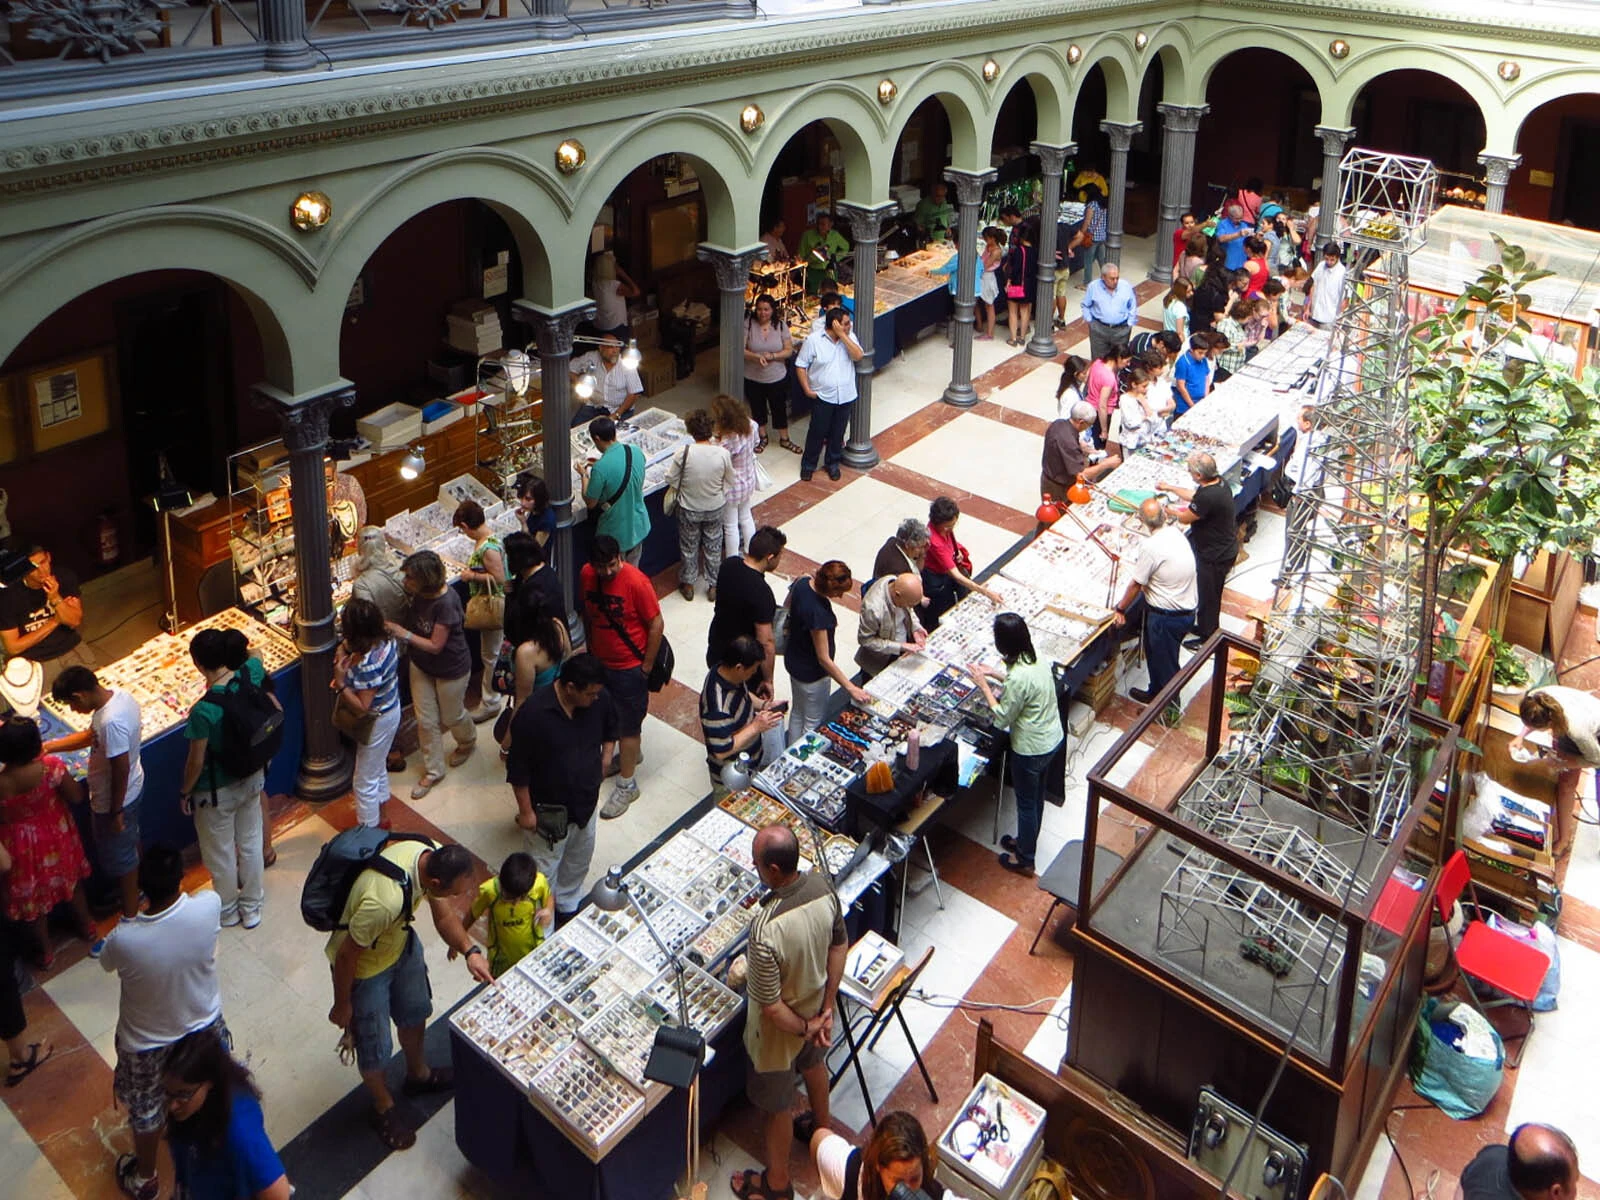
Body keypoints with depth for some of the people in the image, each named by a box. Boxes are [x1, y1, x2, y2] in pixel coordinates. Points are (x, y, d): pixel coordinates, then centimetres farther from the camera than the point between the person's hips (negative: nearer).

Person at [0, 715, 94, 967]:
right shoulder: (52, 767, -30)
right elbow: (77, 797, -14)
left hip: (24, 846, -1)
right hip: (56, 837, 1)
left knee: (34, 895, 24)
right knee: (72, 881, 30)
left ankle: (46, 953, 43)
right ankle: (87, 928, 53)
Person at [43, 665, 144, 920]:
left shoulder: (111, 721, -37)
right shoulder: (119, 695, -9)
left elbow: (121, 770, -30)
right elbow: (91, 735, 9)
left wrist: (116, 812, -19)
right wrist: (50, 746, 5)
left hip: (115, 799, -9)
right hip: (134, 787, 9)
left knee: (119, 856, 12)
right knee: (131, 841, 30)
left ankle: (130, 914, 30)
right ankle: (136, 889, 52)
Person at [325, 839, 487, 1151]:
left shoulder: (431, 855, -24)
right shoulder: (384, 902, -46)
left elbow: (444, 915, -8)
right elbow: (346, 955, -28)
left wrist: (470, 951, -23)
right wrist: (342, 1005, -11)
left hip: (401, 943, 7)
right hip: (363, 966, -7)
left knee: (415, 1012, 28)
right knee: (375, 1045, 16)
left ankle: (418, 1075, 56)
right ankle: (383, 1108, 44)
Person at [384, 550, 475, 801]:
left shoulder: (446, 603, -34)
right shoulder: (419, 593, -13)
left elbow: (435, 645, -27)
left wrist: (404, 634, -26)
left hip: (450, 669, -6)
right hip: (421, 665, 6)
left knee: (451, 716, 18)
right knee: (426, 720, 12)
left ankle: (468, 742, 52)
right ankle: (433, 771, 30)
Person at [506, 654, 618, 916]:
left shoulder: (600, 700, -17)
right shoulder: (532, 714, -31)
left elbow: (610, 730, 7)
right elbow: (517, 768, -20)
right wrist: (525, 810, -14)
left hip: (587, 800, 5)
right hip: (549, 808, -5)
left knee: (580, 859, 27)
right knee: (546, 867, 15)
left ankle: (568, 902, 53)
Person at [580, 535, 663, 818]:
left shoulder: (636, 582, -25)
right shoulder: (587, 575, -8)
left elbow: (656, 624, -18)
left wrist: (647, 666, -14)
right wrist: (589, 645, 13)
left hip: (629, 667, -6)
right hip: (599, 662, 6)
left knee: (627, 725, 4)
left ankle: (626, 786, 17)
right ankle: (630, 753, 51)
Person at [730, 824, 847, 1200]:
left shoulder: (766, 931, -43)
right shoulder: (822, 885, -22)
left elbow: (771, 1008, -32)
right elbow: (839, 945, -6)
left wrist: (804, 1028, -13)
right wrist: (827, 1008, 0)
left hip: (782, 1027, -6)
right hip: (814, 1004, 6)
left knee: (775, 1103, 20)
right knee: (812, 1062, 35)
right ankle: (822, 1130, 62)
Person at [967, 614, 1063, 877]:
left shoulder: (1018, 677, -33)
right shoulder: (1036, 660, -7)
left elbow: (1002, 719, -22)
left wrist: (983, 685, -16)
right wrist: (995, 674, 8)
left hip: (1031, 749, -8)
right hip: (1053, 738, 8)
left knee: (1026, 802, 13)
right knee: (1036, 796, 27)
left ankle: (1024, 860, 33)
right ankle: (1026, 841, 49)